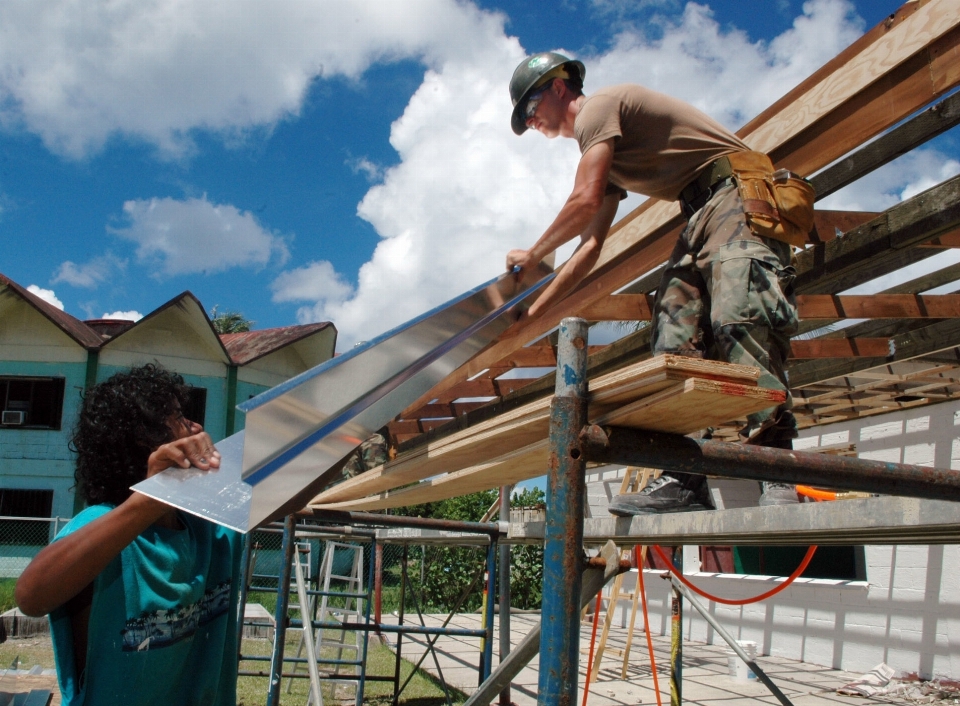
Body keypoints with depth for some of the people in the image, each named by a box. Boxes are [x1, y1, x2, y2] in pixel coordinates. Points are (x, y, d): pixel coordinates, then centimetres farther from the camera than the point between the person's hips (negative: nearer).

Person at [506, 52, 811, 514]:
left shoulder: (599, 106, -1)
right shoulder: (605, 154, 28)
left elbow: (584, 202, -11)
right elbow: (590, 246, 28)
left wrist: (532, 256, 6)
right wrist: (531, 311, 26)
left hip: (738, 197, -10)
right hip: (701, 216, 10)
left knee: (738, 320, -27)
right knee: (674, 338, -6)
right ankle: (684, 481, -15)